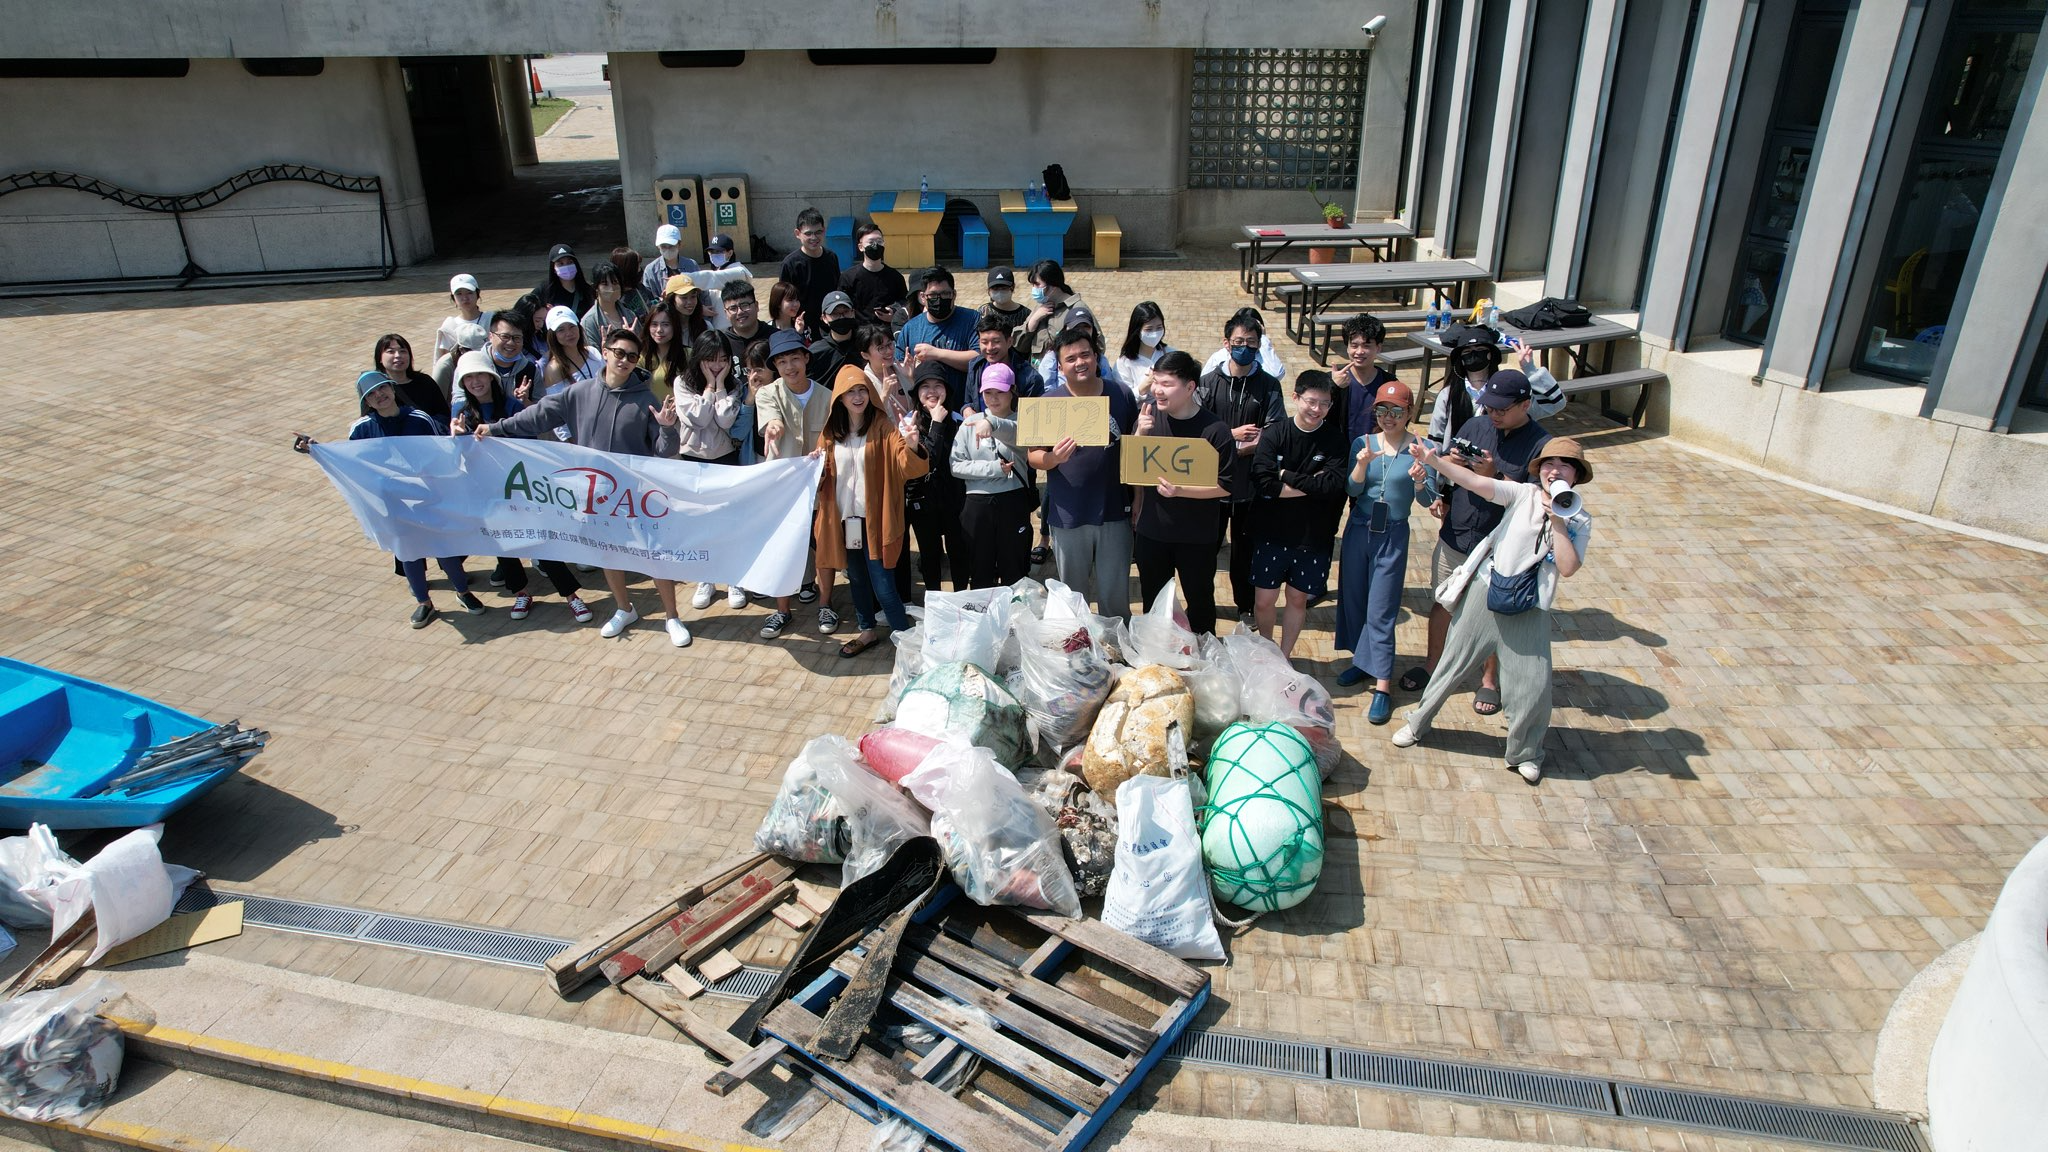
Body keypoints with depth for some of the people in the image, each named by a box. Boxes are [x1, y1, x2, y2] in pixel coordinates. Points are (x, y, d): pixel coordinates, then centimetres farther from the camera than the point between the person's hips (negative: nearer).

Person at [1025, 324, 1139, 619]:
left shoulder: (1122, 395, 1)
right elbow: (1033, 456, -1)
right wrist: (1054, 457, -23)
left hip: (1115, 513, 1)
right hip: (1069, 516, 0)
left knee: (1115, 595, 10)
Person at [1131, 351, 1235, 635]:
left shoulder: (1215, 430, -17)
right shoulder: (1149, 414, -5)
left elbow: (1225, 486, -16)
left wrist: (1180, 490, -27)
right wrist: (1141, 434, -19)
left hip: (1197, 537, -3)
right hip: (1151, 531, 4)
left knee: (1199, 601, 16)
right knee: (1152, 602, 20)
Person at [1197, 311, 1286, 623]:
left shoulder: (1269, 386, 1)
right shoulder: (1209, 381, 0)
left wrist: (1235, 449, -17)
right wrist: (1231, 434, -16)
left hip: (1251, 483, 0)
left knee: (1246, 549, 11)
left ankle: (1246, 608, 27)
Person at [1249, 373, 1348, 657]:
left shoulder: (1335, 439, -5)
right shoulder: (1275, 433, -8)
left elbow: (1335, 484, -19)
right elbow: (1263, 482, -20)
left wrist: (1287, 476, -16)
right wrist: (1312, 484, -19)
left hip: (1314, 536, 1)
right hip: (1272, 533, -1)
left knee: (1298, 599, 15)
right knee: (1264, 601, 6)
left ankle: (1284, 656, 35)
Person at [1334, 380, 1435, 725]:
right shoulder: (1362, 443, -1)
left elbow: (1427, 501, -12)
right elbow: (1352, 490, -10)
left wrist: (1418, 480, -33)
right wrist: (1362, 464, -28)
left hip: (1393, 536, -3)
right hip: (1359, 529, 3)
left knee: (1381, 611, -4)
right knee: (1353, 600, 13)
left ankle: (1383, 686, 0)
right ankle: (1362, 661, 32)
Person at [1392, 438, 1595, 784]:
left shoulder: (1579, 521, 1)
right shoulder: (1523, 495, -2)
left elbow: (1568, 568, -13)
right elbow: (1474, 482, -14)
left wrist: (1557, 520, -16)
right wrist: (1434, 461, -27)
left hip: (1530, 610, 1)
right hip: (1484, 593, -1)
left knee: (1534, 685, -1)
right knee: (1453, 665, 10)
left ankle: (1525, 752, 24)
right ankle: (1417, 724, 30)